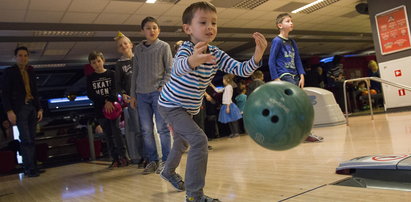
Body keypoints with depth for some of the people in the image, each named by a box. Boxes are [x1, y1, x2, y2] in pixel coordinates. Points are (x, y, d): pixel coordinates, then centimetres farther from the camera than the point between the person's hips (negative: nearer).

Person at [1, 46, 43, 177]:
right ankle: (29, 168, -4)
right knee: (26, 139, -9)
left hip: (32, 108, 5)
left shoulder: (30, 71, 15)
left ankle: (32, 167, 9)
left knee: (31, 139, 4)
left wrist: (39, 108, 12)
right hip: (19, 109, -4)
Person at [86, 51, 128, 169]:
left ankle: (123, 156, -4)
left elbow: (115, 89, -6)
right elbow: (90, 94, 0)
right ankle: (115, 159, 10)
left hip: (113, 107, -2)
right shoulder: (90, 78, 8)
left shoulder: (111, 74, 4)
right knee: (108, 135, 5)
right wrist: (105, 101, -13)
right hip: (100, 110, 2)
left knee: (116, 131, -12)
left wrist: (110, 101, -24)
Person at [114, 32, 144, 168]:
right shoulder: (119, 64, 10)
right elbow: (118, 84, 11)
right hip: (131, 100, 0)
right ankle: (140, 158, 5)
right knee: (137, 130, -3)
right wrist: (123, 94, -7)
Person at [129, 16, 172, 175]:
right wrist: (133, 95, 11)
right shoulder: (138, 49, 12)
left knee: (162, 128, -3)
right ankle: (152, 160, 13)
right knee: (146, 130, 4)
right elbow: (135, 73, 14)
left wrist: (162, 87, -11)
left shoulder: (164, 46, 3)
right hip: (142, 94, 4)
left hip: (158, 92, -4)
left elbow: (170, 70, 1)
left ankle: (165, 160, 5)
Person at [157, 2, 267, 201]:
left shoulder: (216, 54, -6)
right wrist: (192, 61, -74)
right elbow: (178, 68, -50)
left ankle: (168, 171, 55)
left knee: (182, 141, 26)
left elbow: (241, 70, -13)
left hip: (189, 108, 8)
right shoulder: (186, 49, -26)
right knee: (199, 140, -23)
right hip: (171, 105, -8)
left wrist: (257, 55, -33)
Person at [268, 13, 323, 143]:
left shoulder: (292, 42, 17)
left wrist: (301, 76, 6)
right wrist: (276, 79, -14)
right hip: (284, 76, -8)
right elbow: (271, 61, -8)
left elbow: (297, 60, 16)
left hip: (294, 77, 8)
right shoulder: (277, 41, -4)